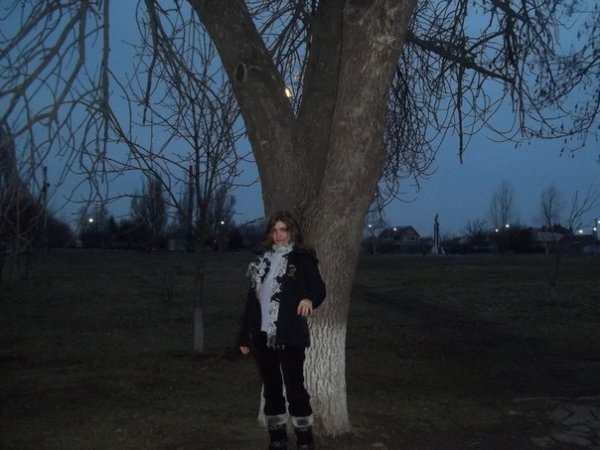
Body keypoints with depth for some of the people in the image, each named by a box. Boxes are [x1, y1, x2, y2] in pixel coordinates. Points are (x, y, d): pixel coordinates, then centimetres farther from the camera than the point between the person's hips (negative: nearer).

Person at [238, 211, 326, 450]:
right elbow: (252, 298, 14)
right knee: (271, 389, 11)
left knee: (295, 388, -3)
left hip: (289, 336, -5)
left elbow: (319, 288, -7)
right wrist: (245, 336, 12)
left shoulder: (303, 258, -2)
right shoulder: (262, 260, 13)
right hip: (262, 335, 5)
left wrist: (309, 299, -32)